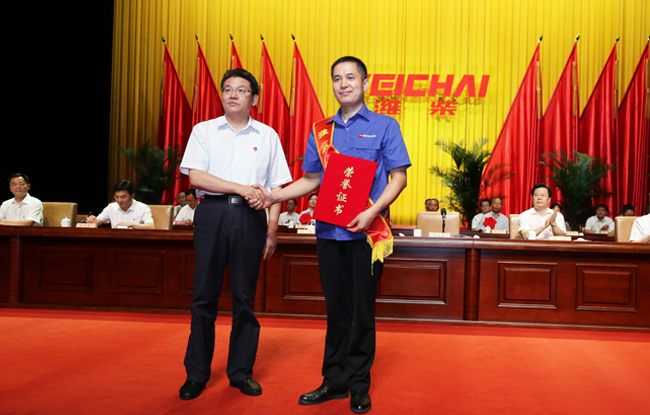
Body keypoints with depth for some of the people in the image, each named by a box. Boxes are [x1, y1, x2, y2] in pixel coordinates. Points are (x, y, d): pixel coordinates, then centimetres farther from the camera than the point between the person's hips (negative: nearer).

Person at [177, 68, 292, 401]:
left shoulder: (267, 136, 12)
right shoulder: (204, 131, 10)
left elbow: (276, 187, 10)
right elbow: (196, 177, -3)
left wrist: (272, 229, 2)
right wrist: (240, 188, -10)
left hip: (250, 217, 1)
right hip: (212, 213, 0)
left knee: (244, 297, 4)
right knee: (204, 295, 2)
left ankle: (241, 371, 16)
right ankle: (197, 373, 14)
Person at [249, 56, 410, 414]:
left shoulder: (384, 126, 3)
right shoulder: (321, 131, 14)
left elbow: (399, 176, -2)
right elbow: (311, 179, 17)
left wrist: (373, 211, -15)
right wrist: (273, 197, 5)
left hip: (366, 232, -3)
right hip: (328, 231, 3)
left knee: (362, 310, 2)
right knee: (336, 308, 10)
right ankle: (334, 381, 21)